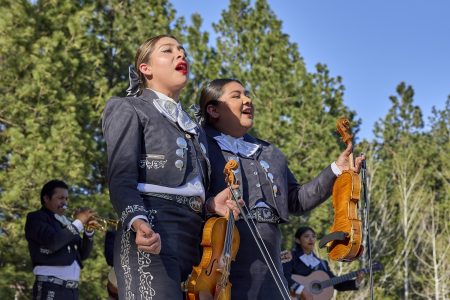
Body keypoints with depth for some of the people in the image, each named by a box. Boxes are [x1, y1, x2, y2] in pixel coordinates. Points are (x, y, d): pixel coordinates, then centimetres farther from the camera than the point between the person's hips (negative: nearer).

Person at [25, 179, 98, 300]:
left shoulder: (66, 223, 22)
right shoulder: (36, 218, 4)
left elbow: (82, 254, 19)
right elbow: (52, 242, -15)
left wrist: (89, 231, 3)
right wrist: (79, 222, -7)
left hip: (72, 289, 7)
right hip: (50, 288, -6)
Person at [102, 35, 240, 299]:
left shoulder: (194, 128, 28)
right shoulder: (129, 109, 6)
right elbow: (121, 180, -7)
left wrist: (209, 204, 6)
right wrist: (138, 221, -26)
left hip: (193, 241, 8)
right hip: (153, 237, -7)